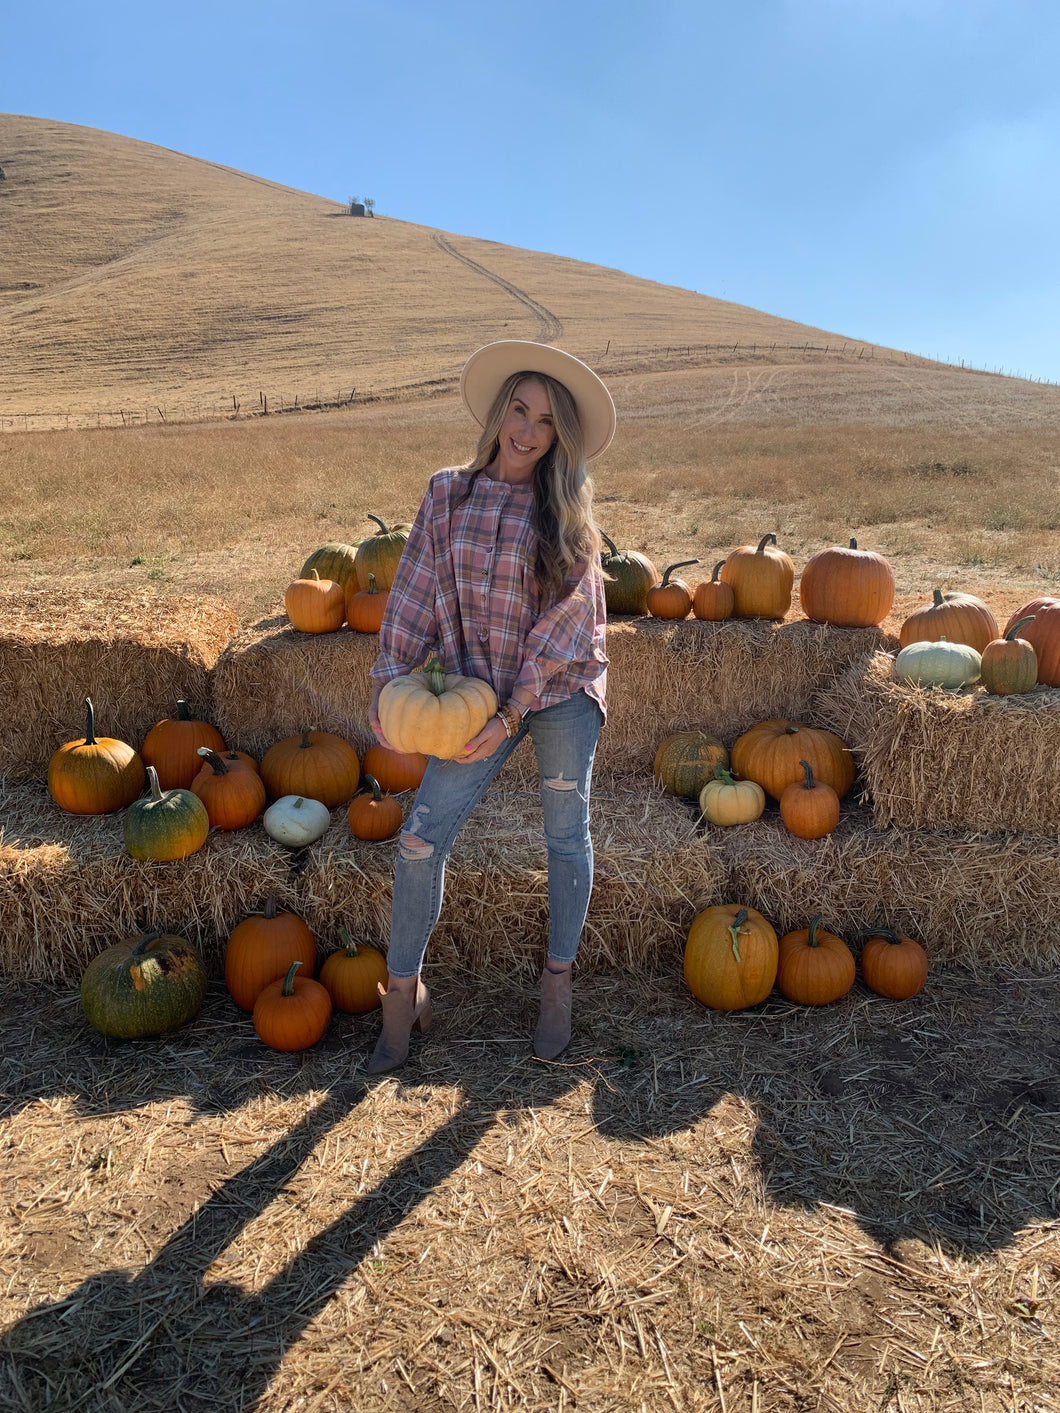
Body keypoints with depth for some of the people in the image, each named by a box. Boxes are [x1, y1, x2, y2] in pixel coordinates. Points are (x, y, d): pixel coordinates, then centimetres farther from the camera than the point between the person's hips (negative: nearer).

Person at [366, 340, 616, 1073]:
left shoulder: (568, 513, -5)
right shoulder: (448, 495, 0)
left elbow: (565, 621, -11)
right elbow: (415, 597, 2)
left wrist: (513, 715, -17)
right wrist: (387, 680, -5)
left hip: (561, 691, -1)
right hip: (476, 690, 1)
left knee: (567, 834, 9)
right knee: (420, 839, -4)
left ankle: (558, 982, 30)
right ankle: (403, 992, 16)